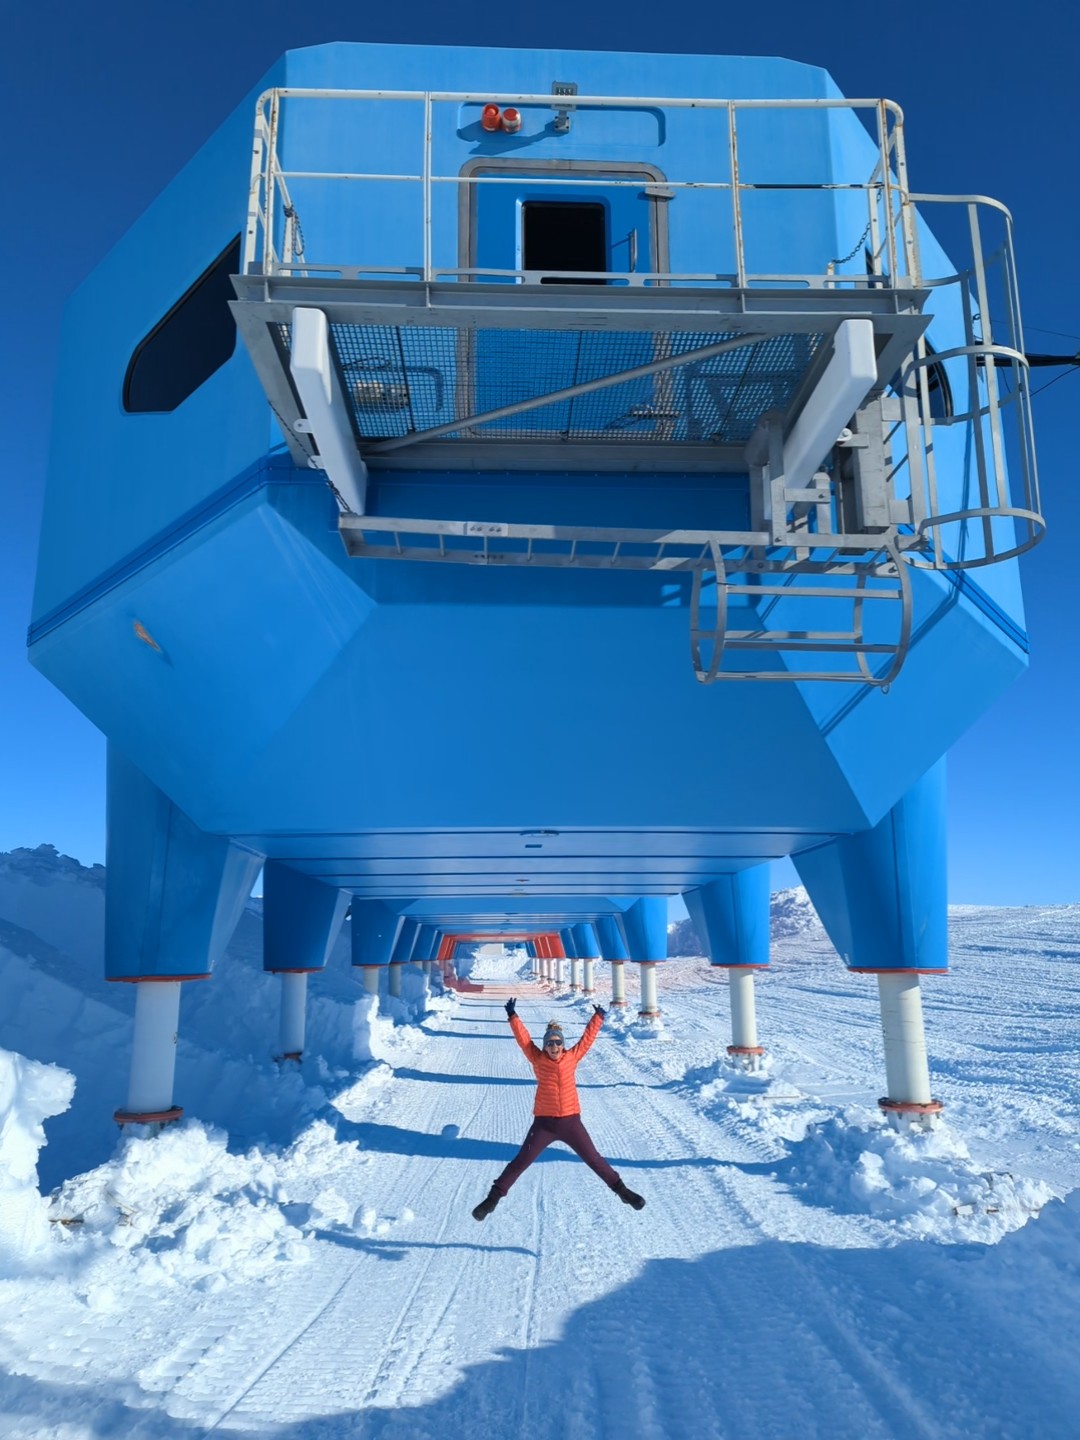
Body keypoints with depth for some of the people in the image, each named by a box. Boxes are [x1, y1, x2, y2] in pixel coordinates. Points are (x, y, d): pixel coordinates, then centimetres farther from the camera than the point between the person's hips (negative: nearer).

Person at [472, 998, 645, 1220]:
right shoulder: (537, 1059, -4)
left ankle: (621, 1190, 30)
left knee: (594, 1160, 13)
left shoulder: (572, 1057, -1)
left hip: (571, 1122, 1)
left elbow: (587, 1038, 7)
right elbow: (523, 1039, -8)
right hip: (544, 1123, -1)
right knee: (521, 1162, 4)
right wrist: (513, 1016, -13)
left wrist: (598, 1017, 9)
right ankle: (494, 1198, 16)